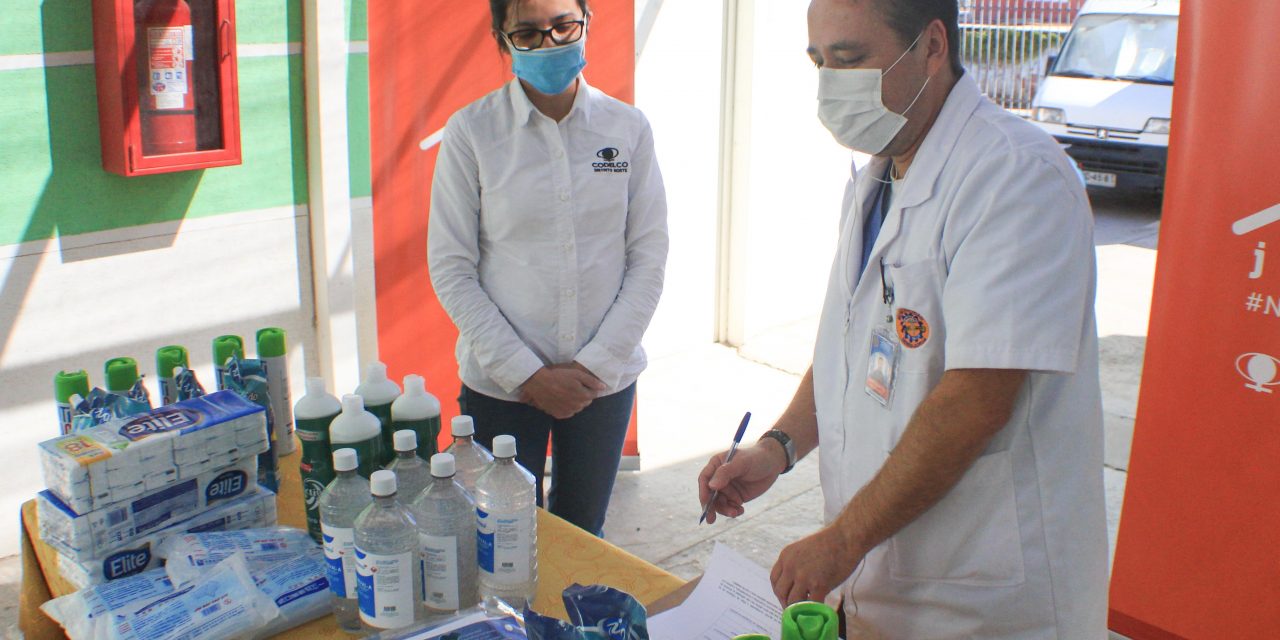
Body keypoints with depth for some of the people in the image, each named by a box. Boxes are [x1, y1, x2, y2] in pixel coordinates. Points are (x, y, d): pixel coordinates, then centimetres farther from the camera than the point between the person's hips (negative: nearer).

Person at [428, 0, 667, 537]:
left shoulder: (628, 129, 0)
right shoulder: (471, 131, -6)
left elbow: (649, 257, 1)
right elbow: (450, 269, -6)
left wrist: (596, 362, -7)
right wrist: (528, 373, -11)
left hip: (606, 380, 2)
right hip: (500, 385, -2)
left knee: (581, 536, 16)